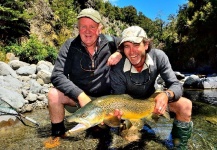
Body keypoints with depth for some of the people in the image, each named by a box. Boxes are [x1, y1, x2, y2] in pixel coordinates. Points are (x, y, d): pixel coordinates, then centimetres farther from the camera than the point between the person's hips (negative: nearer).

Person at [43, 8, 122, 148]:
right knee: (54, 94, -25)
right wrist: (80, 95, -33)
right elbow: (57, 76, -21)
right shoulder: (70, 46, -14)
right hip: (78, 94, -1)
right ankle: (58, 133, 1)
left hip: (106, 96, 1)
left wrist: (120, 53, -23)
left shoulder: (109, 42, -11)